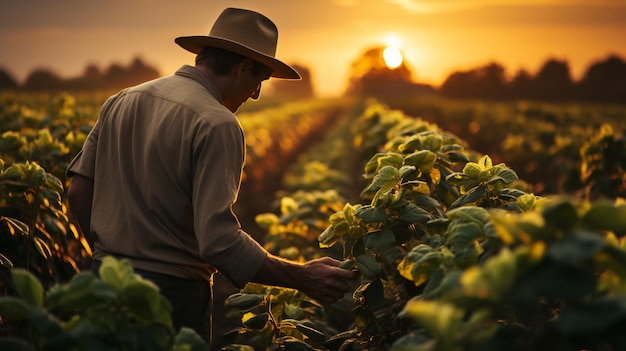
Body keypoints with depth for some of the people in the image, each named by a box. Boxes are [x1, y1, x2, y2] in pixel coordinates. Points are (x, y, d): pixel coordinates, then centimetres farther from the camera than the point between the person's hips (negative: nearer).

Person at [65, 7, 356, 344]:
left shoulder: (121, 101, 6)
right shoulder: (217, 125, -17)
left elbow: (78, 192, 9)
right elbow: (219, 241, -24)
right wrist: (303, 278, -15)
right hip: (172, 291, -7)